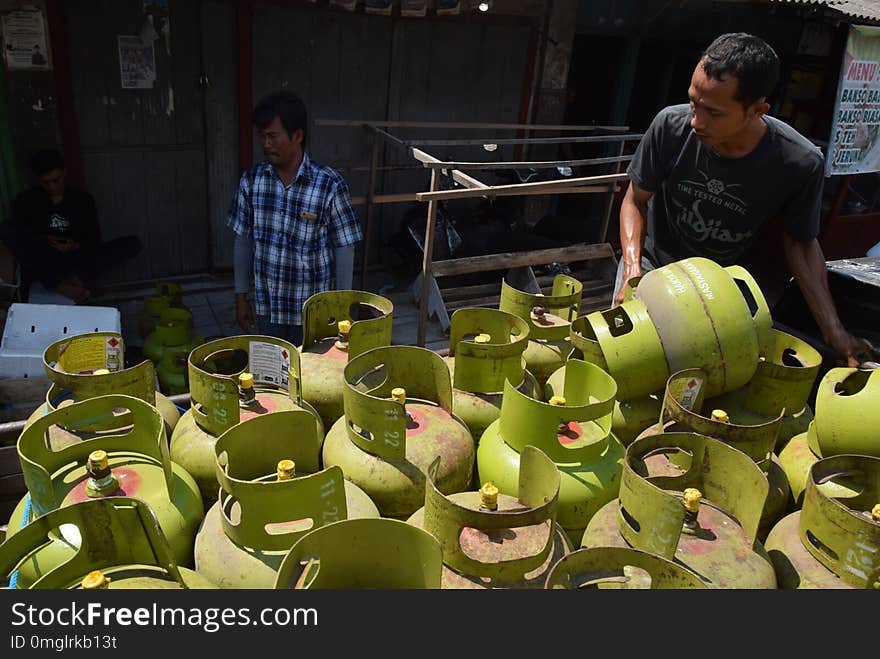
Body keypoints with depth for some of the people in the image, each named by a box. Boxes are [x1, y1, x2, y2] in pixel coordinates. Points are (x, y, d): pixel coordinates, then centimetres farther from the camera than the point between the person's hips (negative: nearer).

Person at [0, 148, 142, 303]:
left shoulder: (83, 199, 10)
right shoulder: (25, 200, 8)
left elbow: (94, 238, 6)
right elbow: (19, 237, 2)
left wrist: (77, 246, -15)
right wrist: (43, 241, -18)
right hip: (40, 266, 0)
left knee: (133, 243, -18)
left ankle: (76, 277, -36)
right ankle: (60, 286, -36)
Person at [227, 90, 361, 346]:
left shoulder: (330, 186, -14)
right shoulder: (251, 181, -3)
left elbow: (344, 249, -9)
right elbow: (243, 240, 6)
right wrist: (241, 296, 7)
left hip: (312, 312, -3)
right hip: (266, 307, 3)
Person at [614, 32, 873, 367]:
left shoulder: (800, 164, -26)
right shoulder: (671, 125, -26)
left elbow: (801, 243, -9)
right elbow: (635, 200, -11)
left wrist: (833, 329, -17)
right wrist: (632, 269, -27)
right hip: (653, 259, 1)